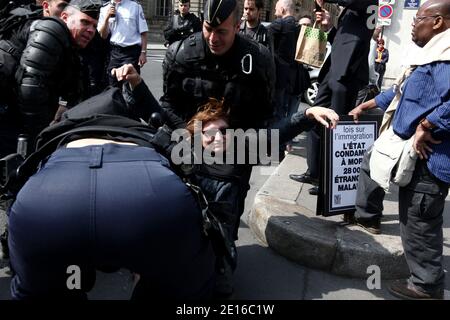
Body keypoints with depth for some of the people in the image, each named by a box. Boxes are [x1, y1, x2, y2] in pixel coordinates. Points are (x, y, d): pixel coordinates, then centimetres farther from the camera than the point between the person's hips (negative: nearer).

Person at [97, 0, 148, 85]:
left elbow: (143, 32, 1)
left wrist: (143, 52, -6)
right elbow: (103, 35, 6)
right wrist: (107, 16, -6)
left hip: (131, 51, -3)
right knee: (113, 86, 9)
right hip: (114, 52, 3)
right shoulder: (105, 9, 9)